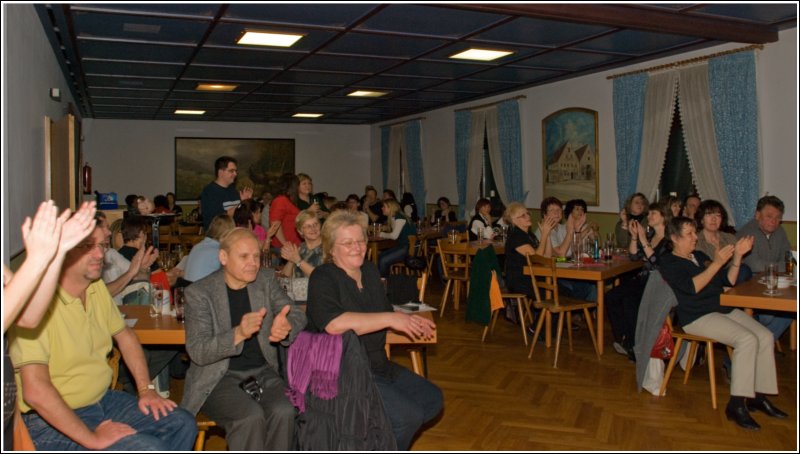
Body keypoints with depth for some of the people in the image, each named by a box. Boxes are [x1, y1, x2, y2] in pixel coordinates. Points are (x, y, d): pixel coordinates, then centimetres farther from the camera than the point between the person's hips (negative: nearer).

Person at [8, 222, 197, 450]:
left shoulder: (97, 287, 3)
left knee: (182, 424, 0)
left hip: (102, 399, 8)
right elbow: (35, 391, -29)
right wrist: (91, 439, -24)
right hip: (53, 421, -8)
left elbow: (124, 335, 17)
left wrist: (146, 389, 8)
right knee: (150, 448, -24)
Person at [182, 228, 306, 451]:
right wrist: (239, 334, -32)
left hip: (263, 372, 3)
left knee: (284, 411, -25)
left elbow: (297, 315, 0)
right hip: (219, 377, -3)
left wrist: (286, 326, -26)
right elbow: (197, 352, -14)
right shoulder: (199, 292, -6)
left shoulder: (266, 279, 5)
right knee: (251, 417, -30)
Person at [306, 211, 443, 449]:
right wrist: (390, 318, -30)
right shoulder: (323, 278, -14)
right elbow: (333, 324, -32)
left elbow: (385, 314, 21)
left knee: (432, 399, 8)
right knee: (408, 415, -19)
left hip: (378, 365, 9)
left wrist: (409, 321, -2)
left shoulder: (369, 270, 9)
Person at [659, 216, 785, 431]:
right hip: (697, 317, -8)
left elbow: (729, 281, 16)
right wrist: (717, 263, -21)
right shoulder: (668, 263, -3)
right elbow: (693, 287, -19)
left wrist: (737, 255, 5)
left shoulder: (700, 256, 20)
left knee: (765, 336, -11)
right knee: (747, 340, -26)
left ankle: (758, 396, -1)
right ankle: (736, 404, -23)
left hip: (724, 309, 8)